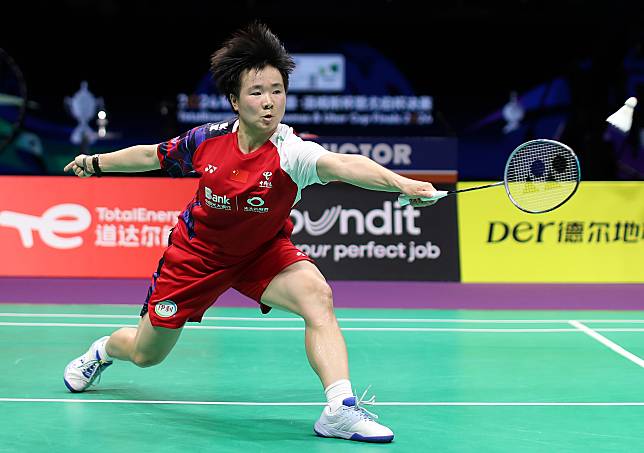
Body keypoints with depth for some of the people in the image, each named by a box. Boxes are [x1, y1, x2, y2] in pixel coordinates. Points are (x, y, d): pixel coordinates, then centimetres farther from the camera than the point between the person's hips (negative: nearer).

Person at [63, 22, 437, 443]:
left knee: (317, 296, -32)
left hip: (263, 252, -1)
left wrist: (399, 181, -72)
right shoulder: (207, 140, -22)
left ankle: (340, 409, -30)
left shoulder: (290, 151, -32)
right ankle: (104, 349, 53)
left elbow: (342, 163, -54)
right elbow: (153, 156, 1)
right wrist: (96, 162, 11)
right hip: (197, 253, 2)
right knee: (145, 354, 16)